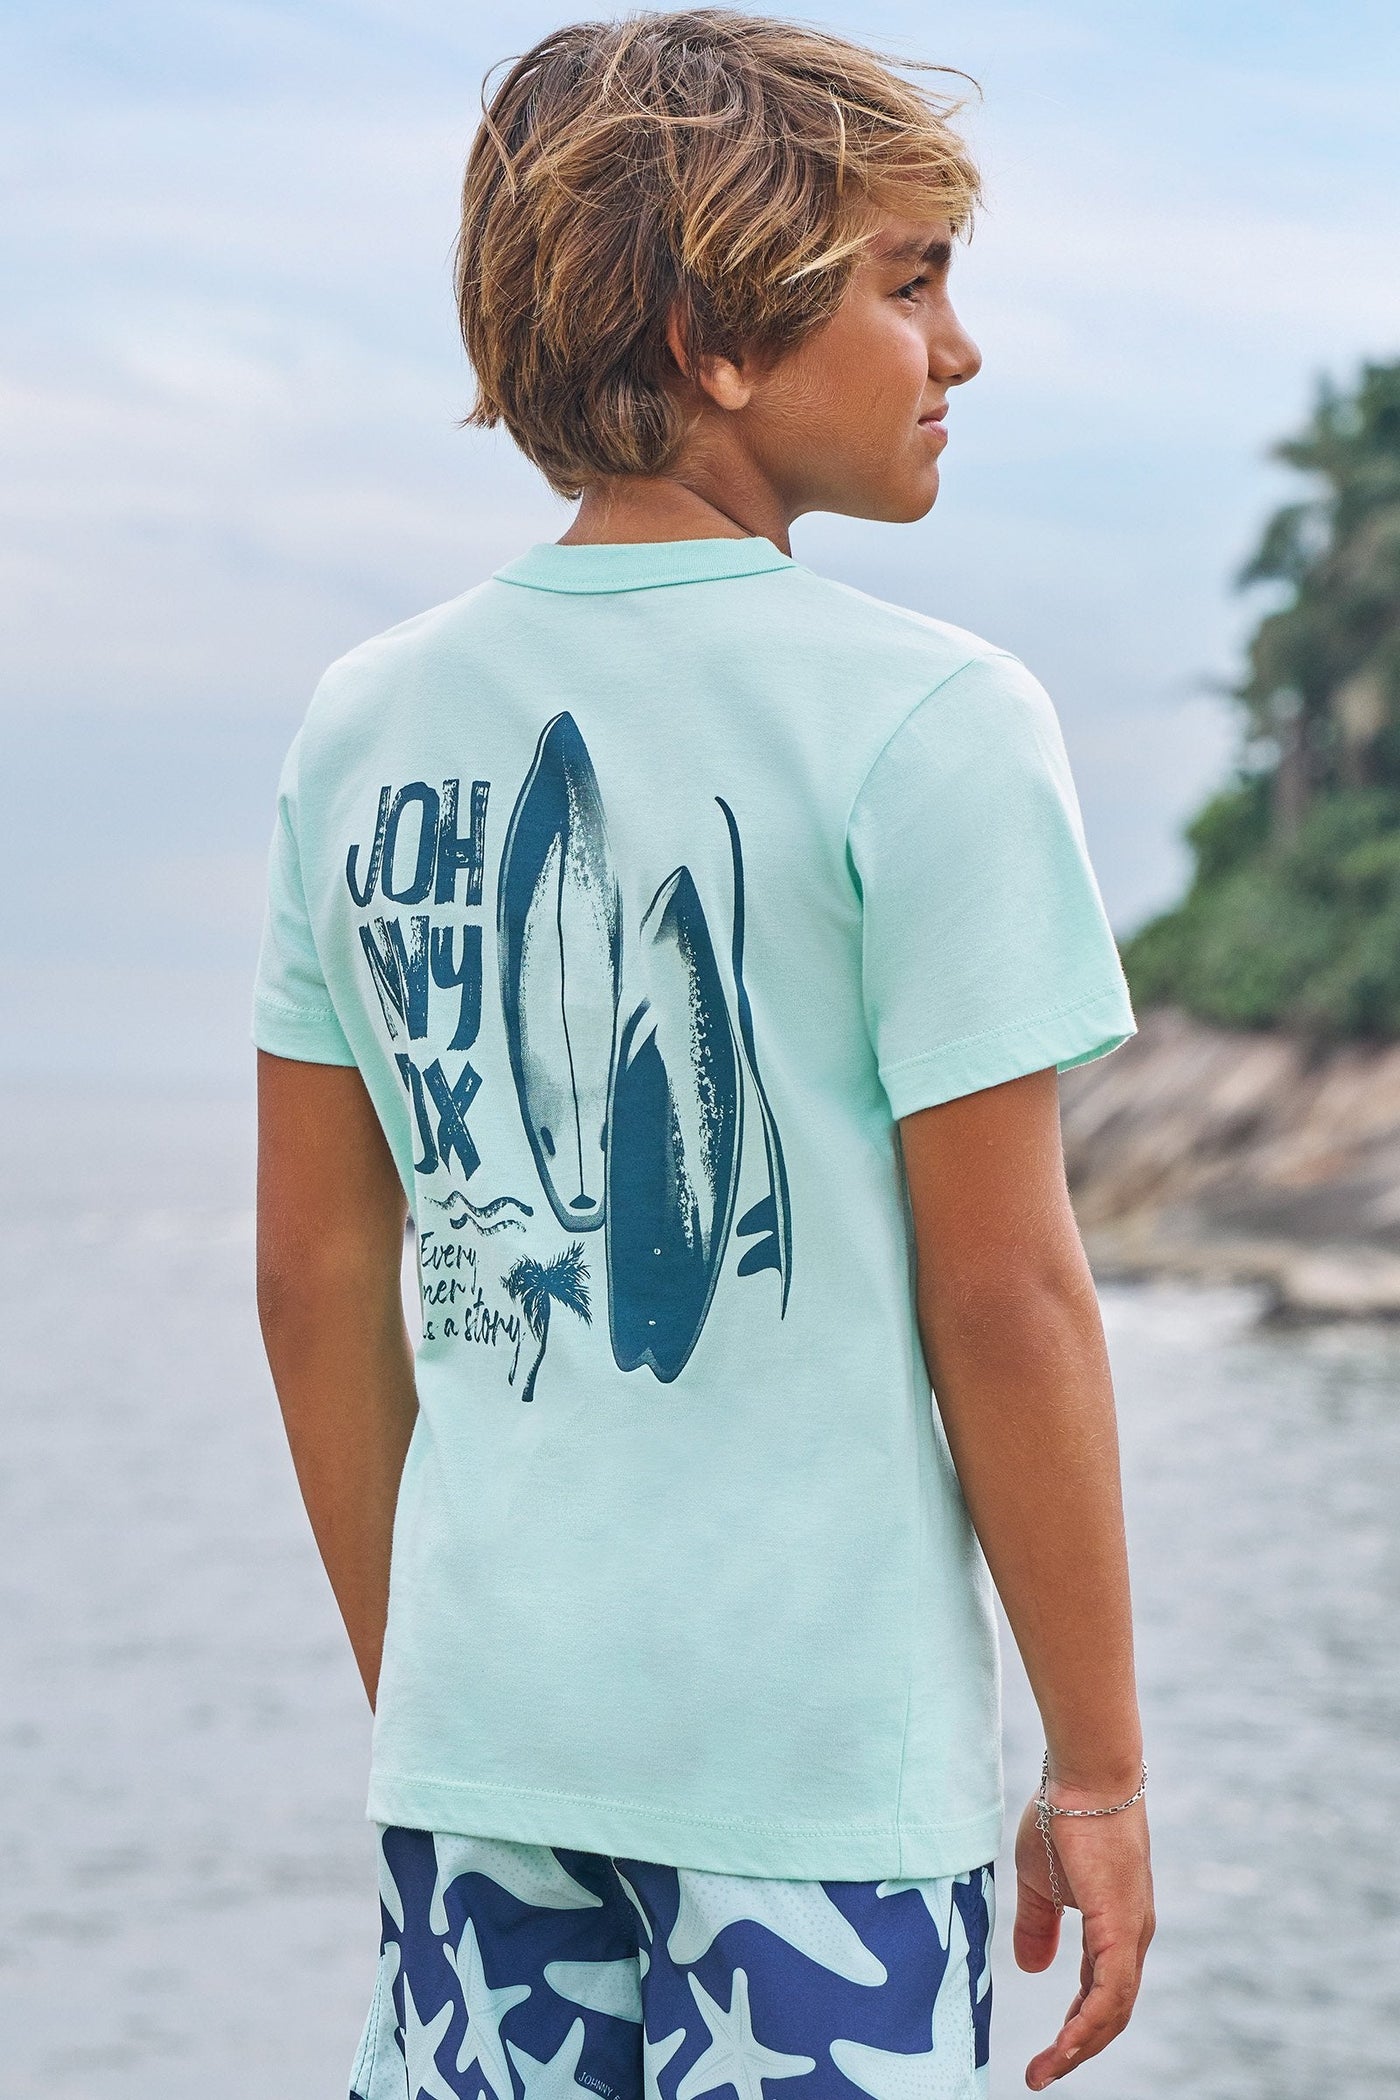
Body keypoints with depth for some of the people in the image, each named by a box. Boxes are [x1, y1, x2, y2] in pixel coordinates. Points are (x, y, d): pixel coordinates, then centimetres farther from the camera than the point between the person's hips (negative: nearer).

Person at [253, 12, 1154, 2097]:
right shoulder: (928, 725, -12)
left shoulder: (366, 726, 5)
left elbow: (317, 1276, 9)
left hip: (485, 1722, 5)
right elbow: (1002, 1294, -12)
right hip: (827, 1759, -5)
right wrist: (1102, 1772, -3)